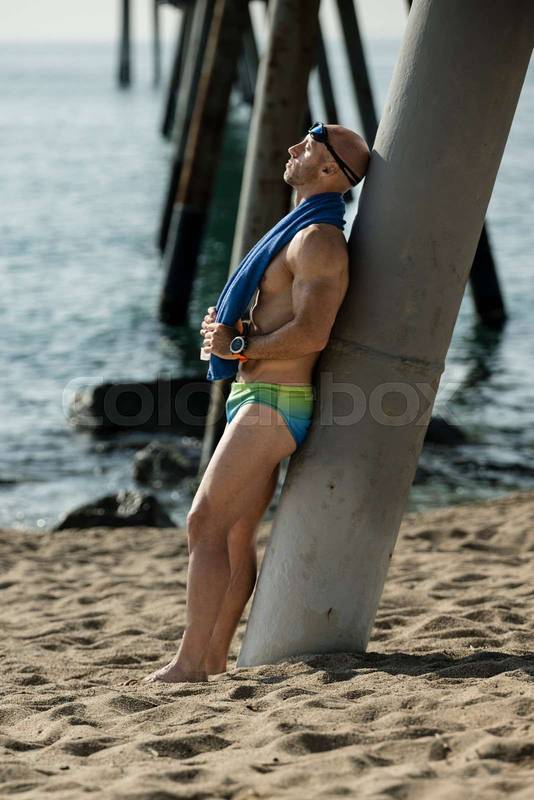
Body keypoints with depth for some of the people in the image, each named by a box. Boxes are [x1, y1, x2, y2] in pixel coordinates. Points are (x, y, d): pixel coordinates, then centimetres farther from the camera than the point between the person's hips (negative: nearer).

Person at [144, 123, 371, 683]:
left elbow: (311, 335, -25)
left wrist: (237, 348, -13)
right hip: (257, 400, 10)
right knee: (235, 535, 11)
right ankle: (213, 662, 15)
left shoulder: (319, 241, -14)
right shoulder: (303, 237, 20)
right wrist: (229, 331, 9)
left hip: (272, 404, -10)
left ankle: (188, 663, -11)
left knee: (204, 523, -13)